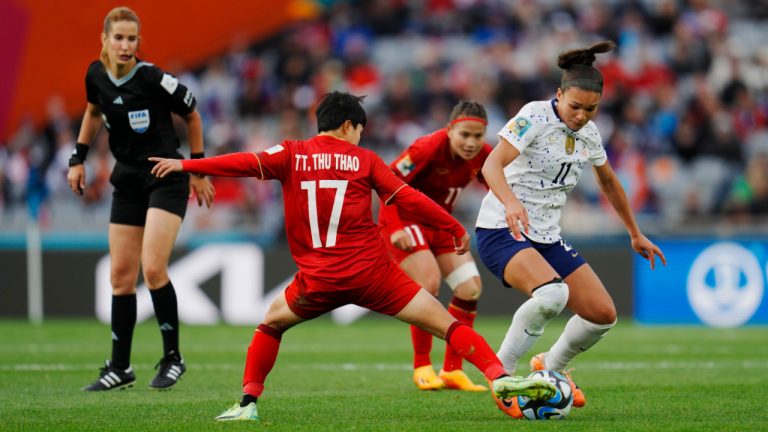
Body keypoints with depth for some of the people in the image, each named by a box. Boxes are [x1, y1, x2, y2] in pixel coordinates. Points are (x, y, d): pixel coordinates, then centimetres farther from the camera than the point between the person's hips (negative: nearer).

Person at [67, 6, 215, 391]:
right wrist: (78, 158, 15)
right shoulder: (96, 75, -3)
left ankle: (172, 358, -1)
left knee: (153, 269, -17)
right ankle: (120, 367, 14)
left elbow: (191, 115, -4)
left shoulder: (153, 79, -18)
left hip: (167, 177, -6)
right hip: (127, 181, 6)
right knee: (120, 276, 5)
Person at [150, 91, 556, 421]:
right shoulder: (364, 160, 6)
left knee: (271, 323, 28)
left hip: (319, 280, 1)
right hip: (372, 272, -1)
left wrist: (185, 165, -2)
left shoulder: (291, 155, 6)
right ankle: (499, 377, -16)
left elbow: (247, 163, -6)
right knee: (445, 323, 1)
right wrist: (456, 229, 10)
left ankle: (248, 402, 17)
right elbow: (407, 199, 3)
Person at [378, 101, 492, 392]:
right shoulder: (428, 149, -29)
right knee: (429, 283, -24)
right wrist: (396, 229, -33)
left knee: (470, 288, -4)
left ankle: (452, 371, 6)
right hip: (405, 218, -7)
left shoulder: (482, 156, -10)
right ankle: (422, 367, -9)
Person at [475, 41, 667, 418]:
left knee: (603, 314, -1)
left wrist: (636, 234, 31)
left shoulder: (589, 133, 7)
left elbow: (608, 182, 25)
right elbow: (492, 164, -27)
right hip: (502, 231, -7)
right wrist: (510, 202, -46)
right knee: (552, 292, -34)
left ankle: (550, 367, 26)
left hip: (547, 238, 7)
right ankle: (500, 374, -18)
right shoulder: (535, 116, -15)